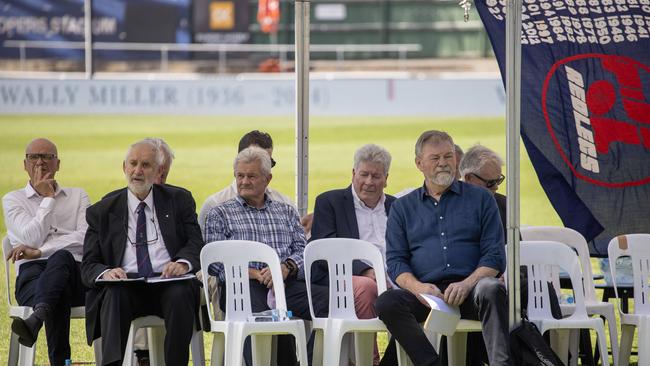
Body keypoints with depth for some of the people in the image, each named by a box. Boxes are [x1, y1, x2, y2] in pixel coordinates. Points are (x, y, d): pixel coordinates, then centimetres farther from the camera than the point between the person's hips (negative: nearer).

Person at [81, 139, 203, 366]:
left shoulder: (179, 200, 16)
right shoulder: (102, 211, 15)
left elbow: (197, 243, 7)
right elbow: (88, 266, 8)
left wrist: (183, 263, -17)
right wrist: (105, 272, -17)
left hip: (169, 283, 0)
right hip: (126, 285, 0)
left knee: (180, 295, -33)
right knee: (114, 294, -33)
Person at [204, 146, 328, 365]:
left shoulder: (287, 213, 27)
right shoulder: (220, 214, 19)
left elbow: (303, 251, 14)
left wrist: (287, 267, -10)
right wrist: (256, 274, -8)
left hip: (286, 282, 3)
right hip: (242, 284, -3)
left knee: (328, 297, -29)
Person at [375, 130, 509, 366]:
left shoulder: (480, 199, 16)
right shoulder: (403, 208, 21)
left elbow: (495, 256, 7)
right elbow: (395, 261, 11)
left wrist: (467, 284, -13)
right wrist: (418, 287, -12)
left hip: (468, 292, -1)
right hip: (425, 292, 1)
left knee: (491, 289, -36)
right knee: (386, 303, -29)